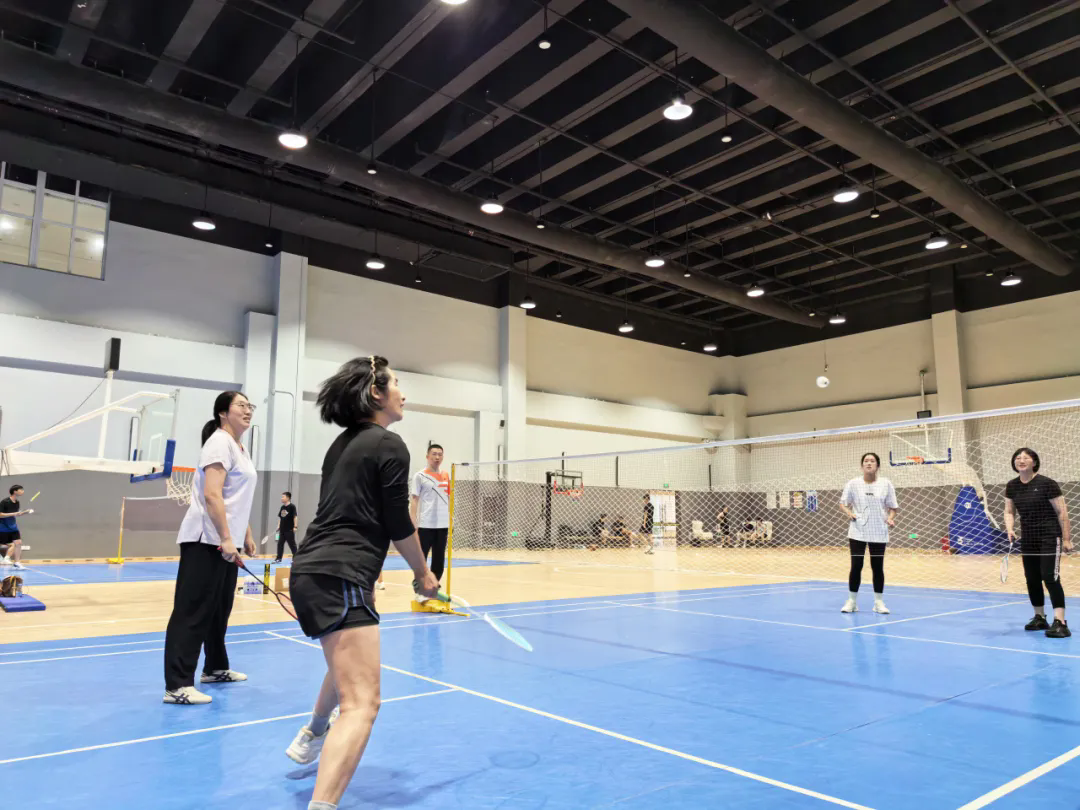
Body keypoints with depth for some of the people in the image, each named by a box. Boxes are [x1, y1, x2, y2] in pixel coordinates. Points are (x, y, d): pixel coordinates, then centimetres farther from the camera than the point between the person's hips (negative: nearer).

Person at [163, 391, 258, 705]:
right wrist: (226, 538, -25)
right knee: (192, 611, -8)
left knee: (220, 608, 18)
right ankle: (177, 685, -6)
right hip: (206, 541, -10)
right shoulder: (220, 443, -12)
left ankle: (215, 668, 32)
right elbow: (212, 496, -21)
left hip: (226, 542, 10)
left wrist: (246, 535, 24)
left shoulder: (239, 448, 18)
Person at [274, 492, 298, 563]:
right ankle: (278, 558, 15)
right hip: (282, 529, 7)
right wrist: (278, 526, 11)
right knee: (280, 544, 8)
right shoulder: (282, 507, 11)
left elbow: (295, 517, -12)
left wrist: (295, 526, -17)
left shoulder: (292, 506, -9)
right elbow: (280, 517, 18)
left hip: (290, 530, -7)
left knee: (292, 544, -1)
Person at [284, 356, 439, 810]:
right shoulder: (390, 445, -10)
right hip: (339, 580, -10)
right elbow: (399, 524, -9)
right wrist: (423, 574, 8)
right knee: (362, 703, -13)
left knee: (349, 664, 35)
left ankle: (311, 738, 57)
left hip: (311, 573, 10)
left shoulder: (343, 443, 16)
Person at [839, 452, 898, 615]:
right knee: (856, 566, 1)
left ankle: (879, 602, 18)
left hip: (879, 533, 1)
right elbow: (843, 503, 6)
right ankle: (851, 601, 13)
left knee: (878, 568, 6)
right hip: (857, 532, 0)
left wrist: (890, 518, -14)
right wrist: (849, 513, -14)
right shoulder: (853, 484, -1)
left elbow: (892, 507, 5)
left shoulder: (886, 484, 0)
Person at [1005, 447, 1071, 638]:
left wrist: (1066, 539, -9)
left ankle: (1060, 623, -13)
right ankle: (1040, 618, 25)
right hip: (1028, 540, 6)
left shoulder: (1047, 484, -12)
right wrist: (1010, 529, -7)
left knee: (1050, 577, -14)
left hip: (1049, 538, -6)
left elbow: (1062, 512, -9)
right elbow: (1009, 512, 11)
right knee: (1032, 579, 10)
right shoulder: (1012, 486, 3)